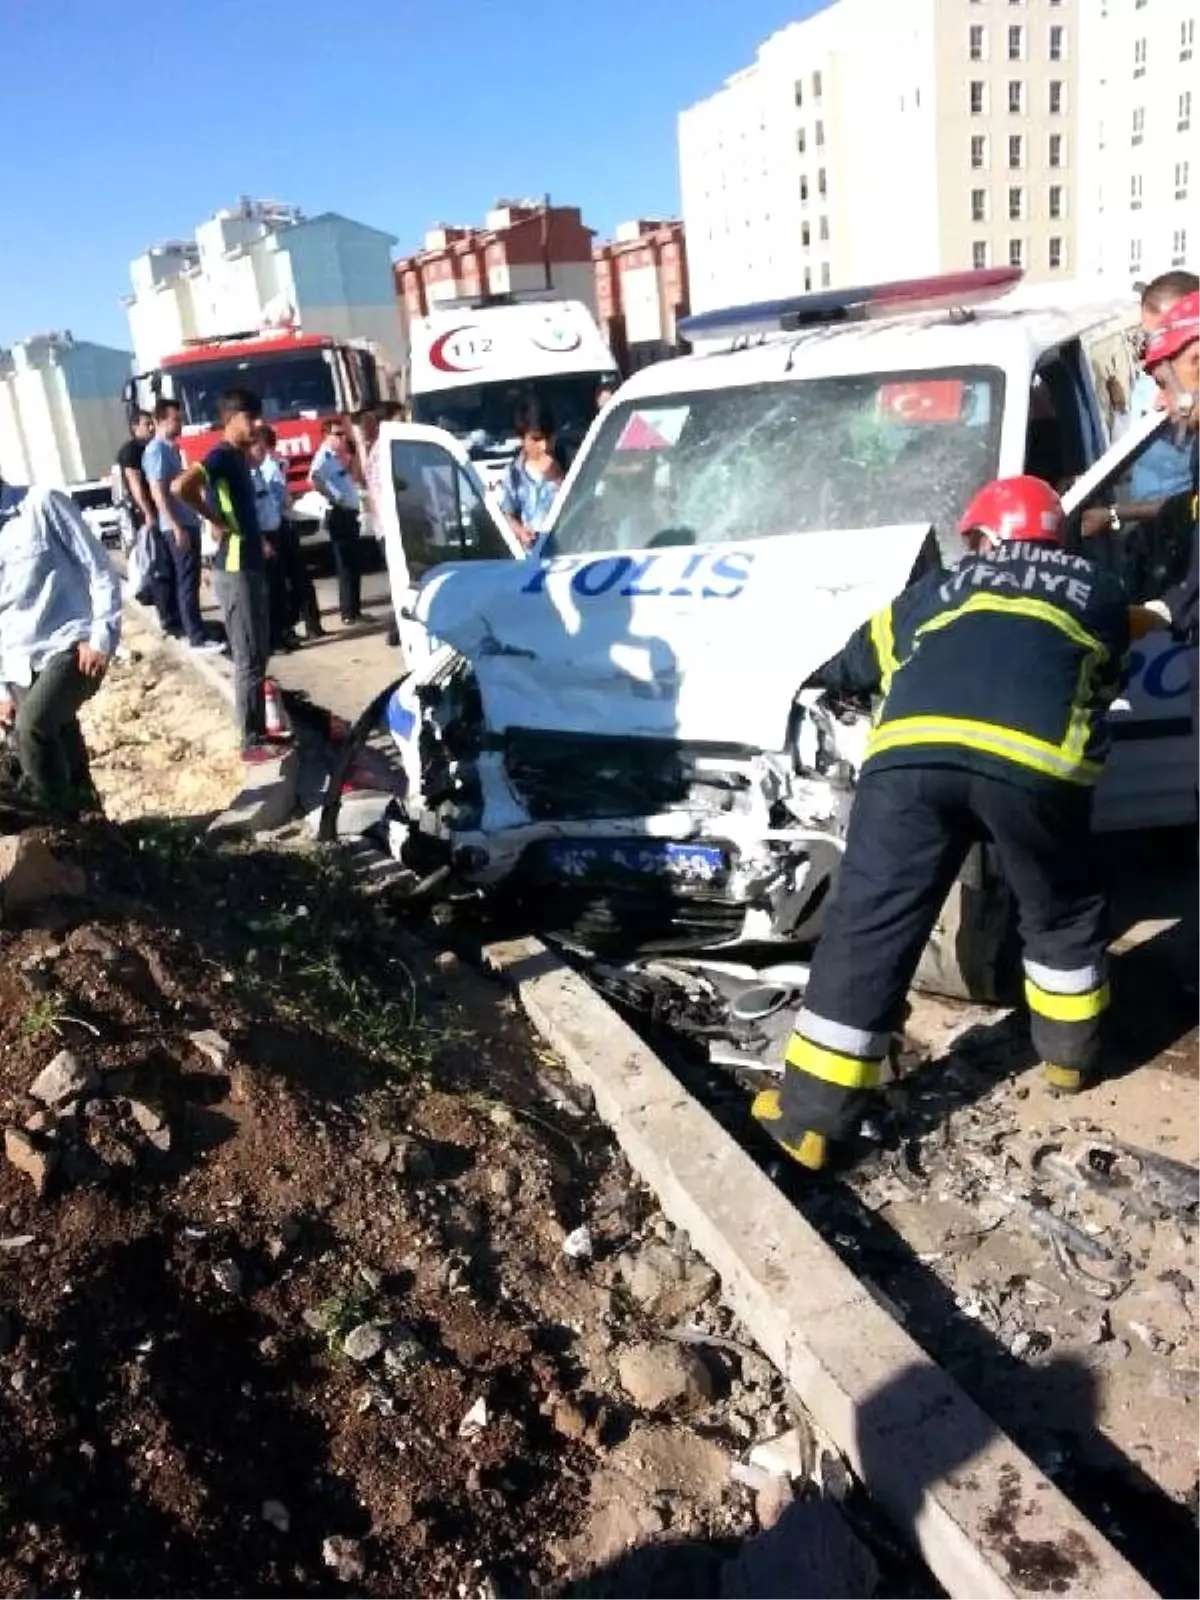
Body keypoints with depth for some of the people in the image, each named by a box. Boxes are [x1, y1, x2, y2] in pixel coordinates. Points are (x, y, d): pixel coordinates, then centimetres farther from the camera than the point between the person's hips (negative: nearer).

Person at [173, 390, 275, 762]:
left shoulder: (238, 456, 14)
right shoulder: (222, 455, -15)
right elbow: (180, 486, -31)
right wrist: (215, 521, -19)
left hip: (249, 565, 10)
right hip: (235, 570, -10)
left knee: (257, 655, 15)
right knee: (249, 659, -4)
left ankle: (260, 730, 25)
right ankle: (252, 743, 3)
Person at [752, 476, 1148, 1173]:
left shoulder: (937, 588, 36)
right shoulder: (1099, 590, 33)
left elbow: (856, 665, 46)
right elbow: (1106, 683, 44)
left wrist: (824, 681, 68)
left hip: (911, 754, 1)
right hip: (1034, 760, 0)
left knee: (869, 925, 4)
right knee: (1064, 913, 26)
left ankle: (812, 1114, 5)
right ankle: (1071, 1051, 42)